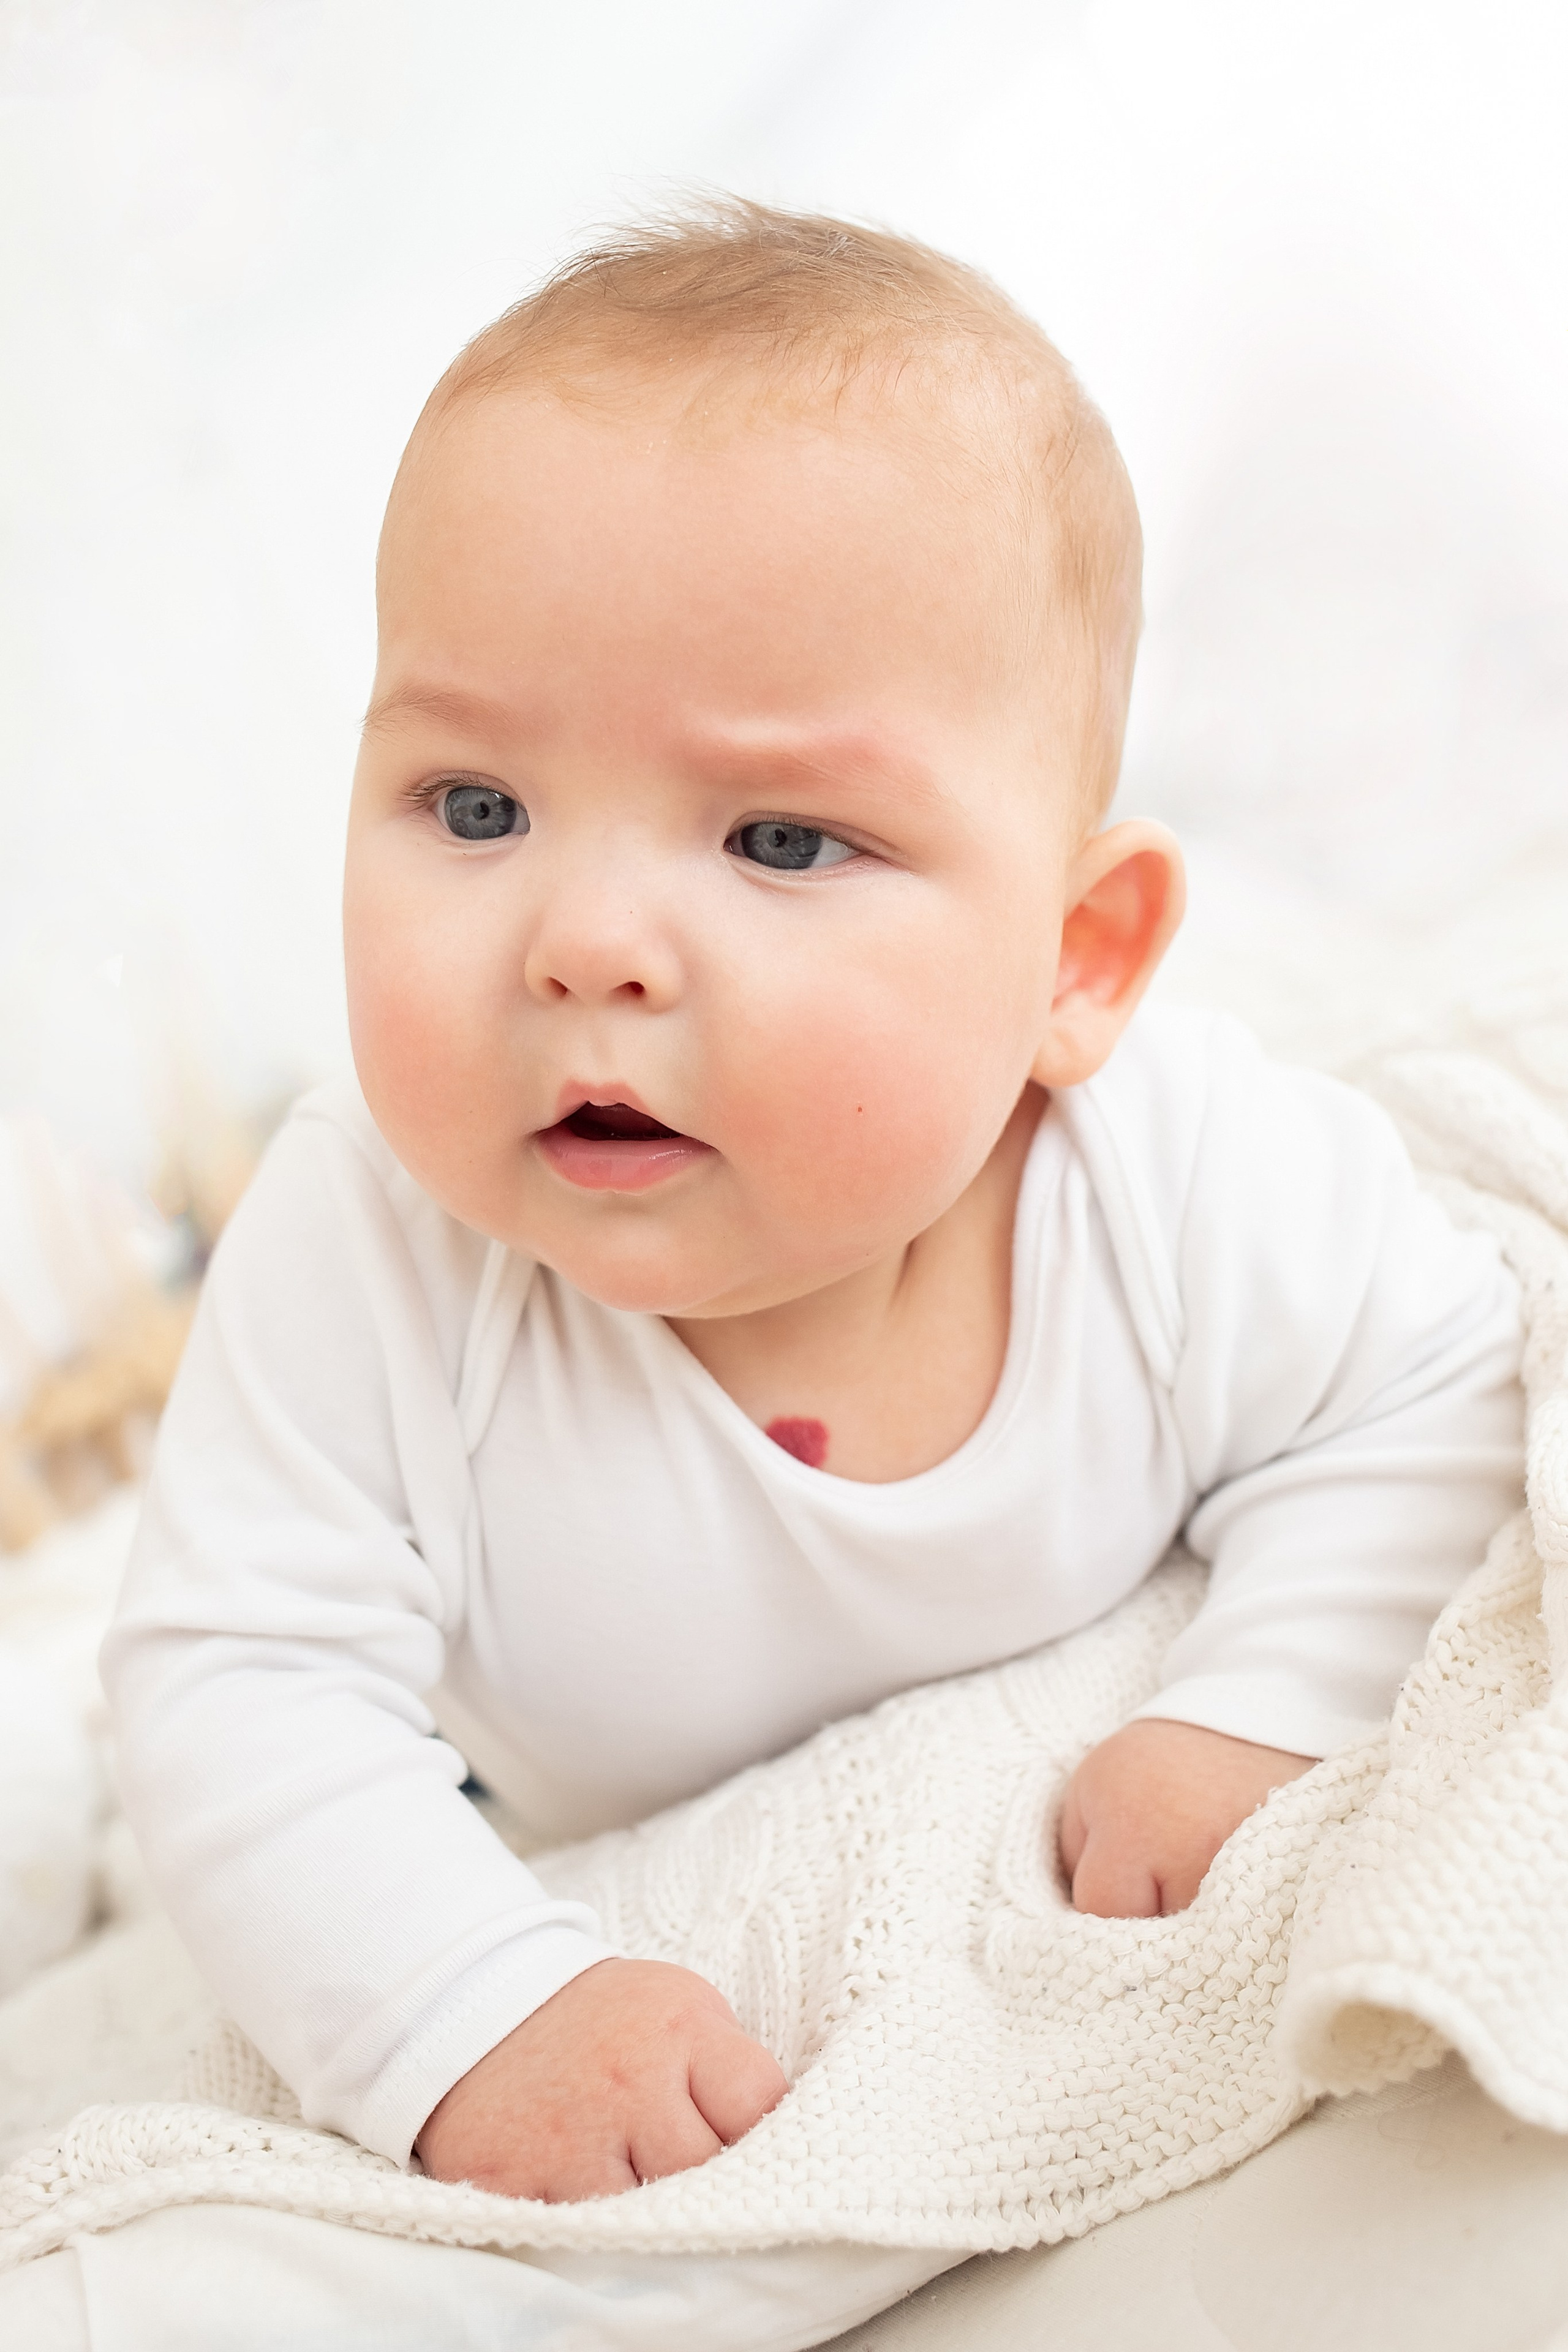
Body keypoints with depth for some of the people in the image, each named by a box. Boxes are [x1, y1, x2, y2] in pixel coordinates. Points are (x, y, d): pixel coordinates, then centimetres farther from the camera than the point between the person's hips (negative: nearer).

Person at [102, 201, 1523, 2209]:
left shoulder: (1197, 1189, -33)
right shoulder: (369, 1257, -36)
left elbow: (1432, 1403, -16)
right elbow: (241, 1683, -29)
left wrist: (1260, 1717, -31)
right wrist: (465, 2008, -42)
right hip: (590, 1889, 0)